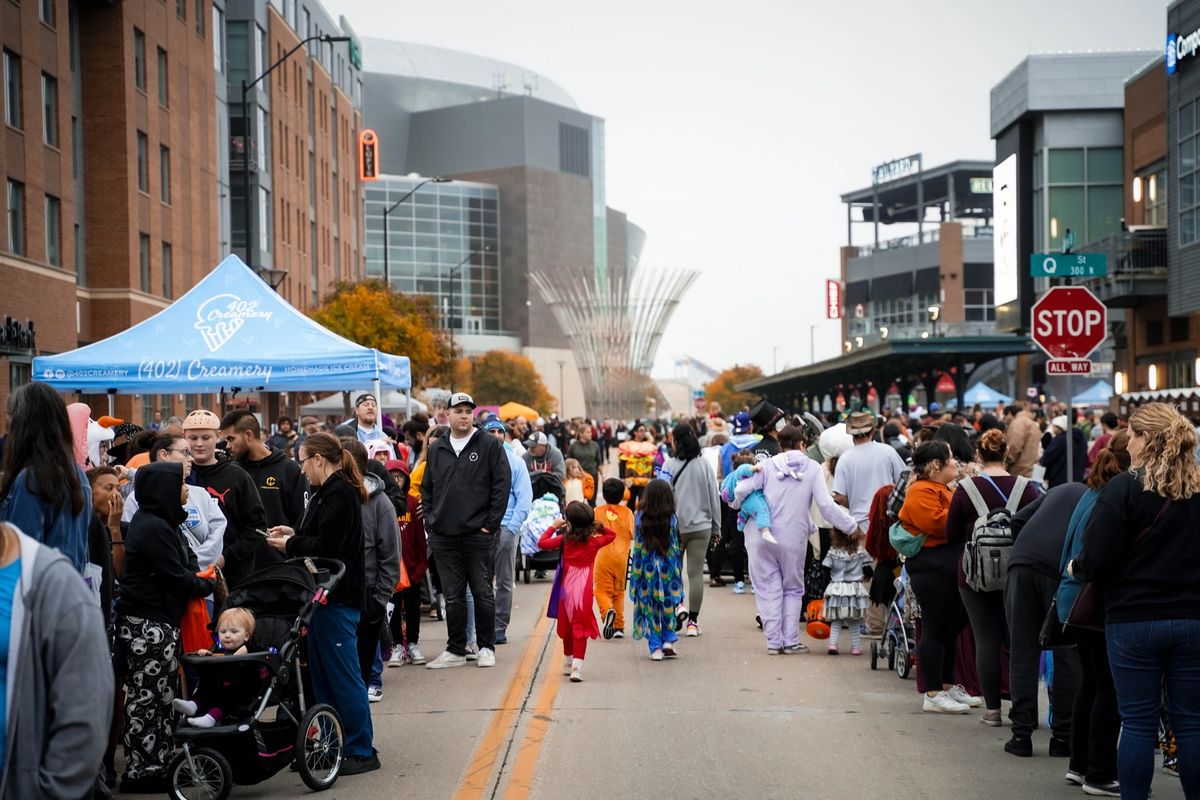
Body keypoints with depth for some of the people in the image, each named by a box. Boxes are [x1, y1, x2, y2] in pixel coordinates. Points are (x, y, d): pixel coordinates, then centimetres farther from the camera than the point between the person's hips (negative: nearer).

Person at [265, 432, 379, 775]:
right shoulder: (329, 491, 15)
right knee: (322, 673, 14)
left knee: (343, 674, -5)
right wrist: (294, 534, 9)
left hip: (338, 597, -11)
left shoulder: (339, 493, -16)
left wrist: (289, 545, -9)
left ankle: (362, 750, 1)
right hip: (327, 594, 11)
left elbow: (327, 546, -22)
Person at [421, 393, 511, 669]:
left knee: (483, 593, 4)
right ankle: (456, 650, 15)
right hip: (443, 537, 3)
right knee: (453, 596, 8)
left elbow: (502, 485, -4)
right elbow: (426, 489, 18)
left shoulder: (489, 445, -1)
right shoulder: (435, 449, 12)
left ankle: (486, 647, 15)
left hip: (478, 535, -3)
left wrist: (491, 524, -8)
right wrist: (430, 521, 6)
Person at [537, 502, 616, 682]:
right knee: (580, 627, -3)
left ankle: (568, 664, 34)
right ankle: (577, 667, -16)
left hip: (567, 588, 1)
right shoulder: (594, 542, -2)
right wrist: (597, 527, 8)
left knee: (567, 625, 18)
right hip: (585, 590, -1)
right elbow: (612, 535, 14)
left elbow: (542, 543, 0)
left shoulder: (564, 539, -5)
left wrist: (554, 527, 9)